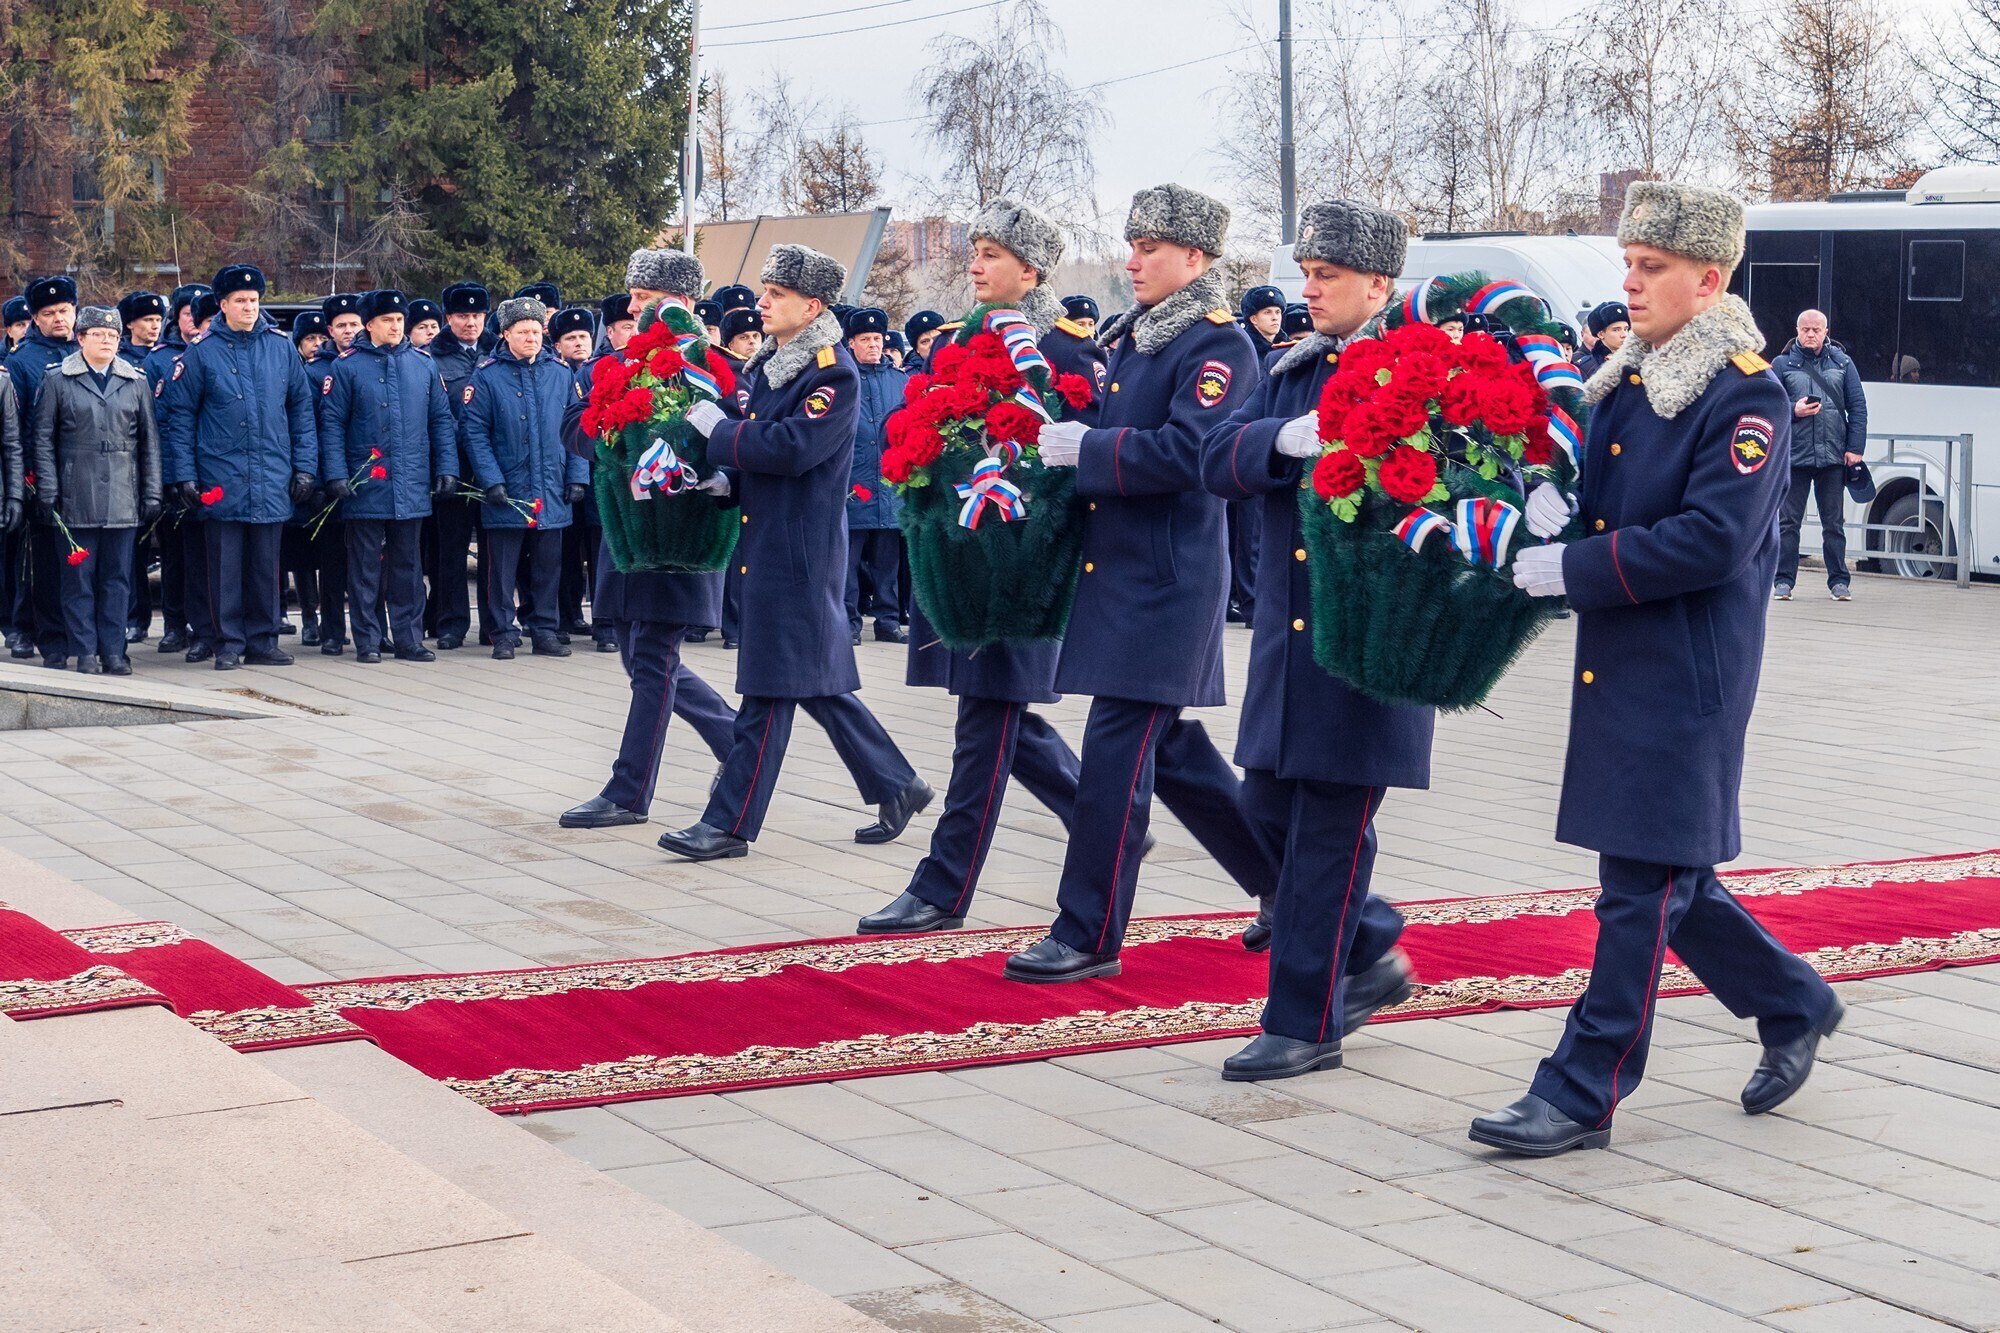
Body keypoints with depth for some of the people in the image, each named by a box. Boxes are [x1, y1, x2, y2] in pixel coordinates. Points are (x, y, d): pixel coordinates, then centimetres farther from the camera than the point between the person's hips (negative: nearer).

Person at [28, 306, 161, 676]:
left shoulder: (136, 382, 10)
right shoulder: (58, 381, 4)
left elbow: (150, 440, 10)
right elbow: (43, 438, 4)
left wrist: (151, 493, 4)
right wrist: (48, 490, -4)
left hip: (123, 500, 2)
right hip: (77, 499, -2)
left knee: (117, 577, 4)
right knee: (79, 576, 1)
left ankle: (114, 651, 10)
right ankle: (86, 652, 6)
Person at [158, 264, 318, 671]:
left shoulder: (281, 347, 7)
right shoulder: (201, 352, 0)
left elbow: (302, 409, 11)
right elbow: (179, 417, 1)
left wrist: (304, 466, 5)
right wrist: (184, 476, -4)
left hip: (272, 480, 2)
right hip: (221, 480, -2)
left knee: (265, 565, 7)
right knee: (225, 566, 2)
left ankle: (263, 643, 15)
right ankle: (229, 645, 9)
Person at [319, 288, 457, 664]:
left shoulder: (423, 365, 10)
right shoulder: (347, 366, -1)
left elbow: (441, 420, 13)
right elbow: (332, 422, -3)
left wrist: (447, 468, 5)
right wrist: (335, 474, -10)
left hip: (412, 488, 3)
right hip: (365, 488, -3)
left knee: (408, 565, 8)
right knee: (366, 566, 2)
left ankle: (409, 640, 13)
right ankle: (368, 642, 7)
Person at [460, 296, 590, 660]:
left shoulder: (560, 373, 7)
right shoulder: (487, 375, -3)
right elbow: (474, 432, -6)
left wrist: (577, 477, 1)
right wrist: (491, 480, -14)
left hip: (552, 493, 3)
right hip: (506, 493, -3)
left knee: (547, 567, 9)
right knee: (502, 568, 2)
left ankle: (544, 632, 18)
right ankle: (504, 634, 10)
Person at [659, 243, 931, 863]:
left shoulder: (835, 374, -13)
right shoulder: (768, 364, 13)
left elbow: (792, 446, -25)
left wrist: (717, 428, -15)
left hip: (799, 549, -9)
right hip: (767, 540, 9)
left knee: (770, 685, -4)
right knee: (816, 682, 14)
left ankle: (730, 823, 0)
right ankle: (897, 785, 25)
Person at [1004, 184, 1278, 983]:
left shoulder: (1219, 347, -11)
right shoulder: (1132, 336, 15)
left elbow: (1183, 452, -23)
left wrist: (1085, 449, -19)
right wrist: (1063, 443, 5)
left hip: (1166, 582, -9)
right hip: (1117, 570, 9)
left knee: (1115, 752, -7)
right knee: (1169, 747, 15)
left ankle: (1089, 935, 0)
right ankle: (1284, 881, 29)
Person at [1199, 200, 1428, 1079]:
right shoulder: (1289, 372, 11)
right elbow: (1218, 463, -2)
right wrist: (1286, 439, -20)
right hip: (1287, 634, 7)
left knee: (1328, 831, -1)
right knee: (1268, 811, 12)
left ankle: (1307, 1023, 10)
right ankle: (1373, 954, 32)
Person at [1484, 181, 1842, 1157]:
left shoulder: (1746, 395, -12)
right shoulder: (1626, 378, 12)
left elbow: (1712, 540, -21)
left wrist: (1575, 570, -20)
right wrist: (1554, 505, -6)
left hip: (1687, 679, -8)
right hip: (1617, 668, 8)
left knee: (1643, 883, -2)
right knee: (1666, 875, 15)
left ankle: (1584, 1093, 4)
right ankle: (1795, 1005, 35)